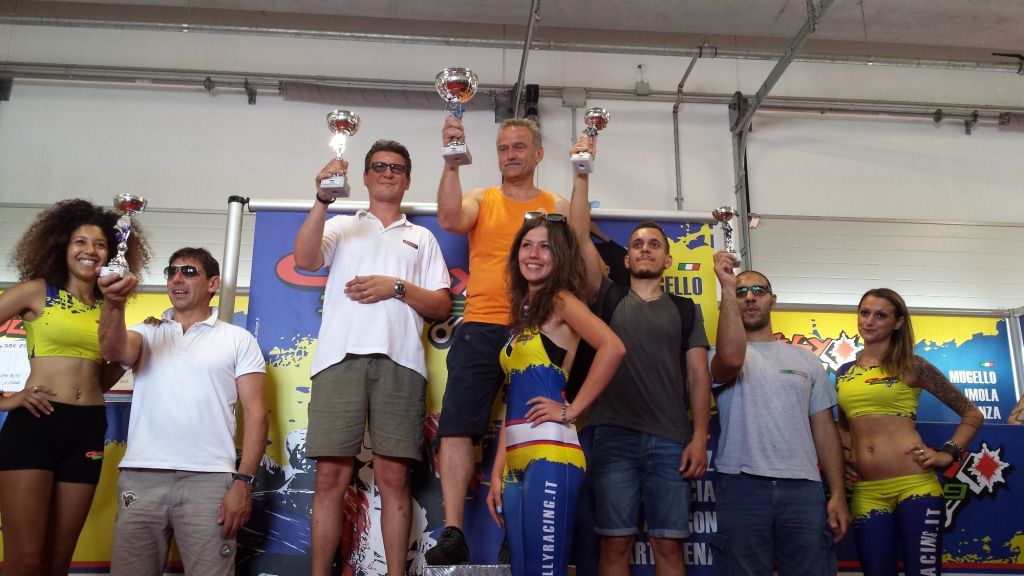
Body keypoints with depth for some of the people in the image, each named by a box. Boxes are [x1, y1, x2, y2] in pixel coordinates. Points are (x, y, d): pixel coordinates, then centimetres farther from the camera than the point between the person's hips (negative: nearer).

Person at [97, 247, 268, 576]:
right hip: (140, 477, 2)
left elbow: (255, 413, 3)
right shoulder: (146, 333, 15)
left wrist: (244, 482, -8)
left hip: (209, 479, -2)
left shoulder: (239, 340, 9)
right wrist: (114, 303, -29)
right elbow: (114, 351, -8)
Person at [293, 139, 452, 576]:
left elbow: (441, 306, 14)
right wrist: (322, 200, -9)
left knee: (393, 477, -5)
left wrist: (396, 287, -1)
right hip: (340, 357, 0)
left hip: (399, 360, 0)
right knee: (331, 475, -5)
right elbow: (305, 260, 1)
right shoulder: (341, 227, 22)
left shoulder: (422, 238, 24)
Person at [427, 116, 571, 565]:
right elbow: (450, 219, -8)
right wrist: (452, 162, -18)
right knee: (457, 426, -10)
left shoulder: (557, 207, 15)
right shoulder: (481, 200, 13)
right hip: (481, 330, 0)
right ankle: (452, 534, -8)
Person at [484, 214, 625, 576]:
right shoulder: (523, 314, 20)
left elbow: (613, 347, -21)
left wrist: (572, 409, -15)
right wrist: (497, 472, 12)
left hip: (550, 453, -8)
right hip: (516, 462, 8)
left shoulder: (561, 301, -2)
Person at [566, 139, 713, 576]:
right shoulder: (610, 299, 13)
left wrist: (699, 437, -4)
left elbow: (698, 376, 9)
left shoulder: (685, 311, 16)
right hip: (615, 436, -1)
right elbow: (581, 237, 3)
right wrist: (582, 175, -2)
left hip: (671, 441, 1)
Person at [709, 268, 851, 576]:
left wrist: (838, 495, 4)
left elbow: (824, 429, 13)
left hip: (803, 486, 3)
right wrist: (727, 287, -18)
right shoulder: (719, 354, 5)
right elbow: (732, 359, -22)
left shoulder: (806, 359, 16)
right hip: (742, 484, -2)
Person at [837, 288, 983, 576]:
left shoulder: (912, 366, 1)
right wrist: (844, 456, 8)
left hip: (915, 484, -4)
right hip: (867, 492, 4)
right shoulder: (844, 373, 12)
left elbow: (973, 414, 7)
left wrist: (948, 453, -6)